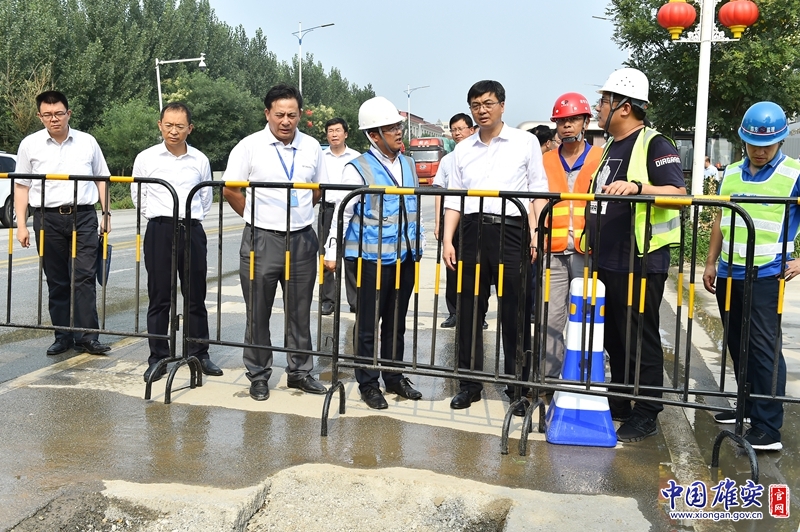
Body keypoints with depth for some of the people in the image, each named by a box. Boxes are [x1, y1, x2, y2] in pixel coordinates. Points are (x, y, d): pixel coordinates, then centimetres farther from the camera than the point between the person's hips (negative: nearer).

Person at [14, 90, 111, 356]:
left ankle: (86, 337, -4)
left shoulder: (87, 142, 7)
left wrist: (106, 214, 6)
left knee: (85, 277, -6)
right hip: (48, 218, 1)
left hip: (83, 216, 0)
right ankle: (63, 336, 13)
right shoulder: (30, 144, 5)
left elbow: (102, 180, 13)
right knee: (56, 281, 5)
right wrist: (21, 223, 0)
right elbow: (21, 186, 6)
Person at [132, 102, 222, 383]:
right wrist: (158, 215, 12)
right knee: (159, 298, 2)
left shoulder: (200, 160, 4)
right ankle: (158, 358, 10)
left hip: (192, 230, 1)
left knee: (196, 297, 7)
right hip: (160, 231, -1)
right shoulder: (146, 158, 0)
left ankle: (200, 354, 17)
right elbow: (137, 195, 12)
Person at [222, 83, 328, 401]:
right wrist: (258, 218, 5)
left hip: (302, 239, 3)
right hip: (262, 240, -3)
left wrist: (298, 211, 13)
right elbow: (230, 191, 0)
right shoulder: (249, 147, -5)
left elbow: (319, 189, 18)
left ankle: (300, 372, 23)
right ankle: (258, 376, 18)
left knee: (300, 312, 11)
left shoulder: (311, 147, 5)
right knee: (258, 313, 6)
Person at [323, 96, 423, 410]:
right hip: (373, 257, -6)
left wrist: (417, 246, 17)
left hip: (405, 255, 6)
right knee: (368, 323, 4)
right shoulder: (358, 169, -9)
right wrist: (332, 251, -11)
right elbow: (342, 212, -8)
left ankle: (395, 377, 28)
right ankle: (368, 384, 16)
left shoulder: (408, 165, 10)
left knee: (396, 322, 15)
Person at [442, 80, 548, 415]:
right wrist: (447, 240, 3)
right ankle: (469, 384, 17)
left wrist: (536, 232, -7)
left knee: (516, 312, 0)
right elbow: (453, 199, 12)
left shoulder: (525, 142, 6)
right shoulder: (462, 150, 14)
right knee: (469, 310, 6)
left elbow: (538, 191, 3)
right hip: (472, 230, 3)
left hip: (512, 230, -3)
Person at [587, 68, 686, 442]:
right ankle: (619, 405, 28)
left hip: (640, 263, -9)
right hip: (607, 262, 9)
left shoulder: (654, 144, -9)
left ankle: (645, 417, 9)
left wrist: (637, 187, -35)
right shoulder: (611, 147, 17)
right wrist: (592, 237, 22)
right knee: (613, 339, 16)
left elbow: (678, 192, -20)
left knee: (640, 341, -1)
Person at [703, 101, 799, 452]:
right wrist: (711, 263, 14)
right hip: (729, 274, 6)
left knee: (764, 347, -7)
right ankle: (749, 407, 29)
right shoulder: (730, 173, 10)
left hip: (766, 275, -6)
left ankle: (768, 428, -4)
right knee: (737, 345, 14)